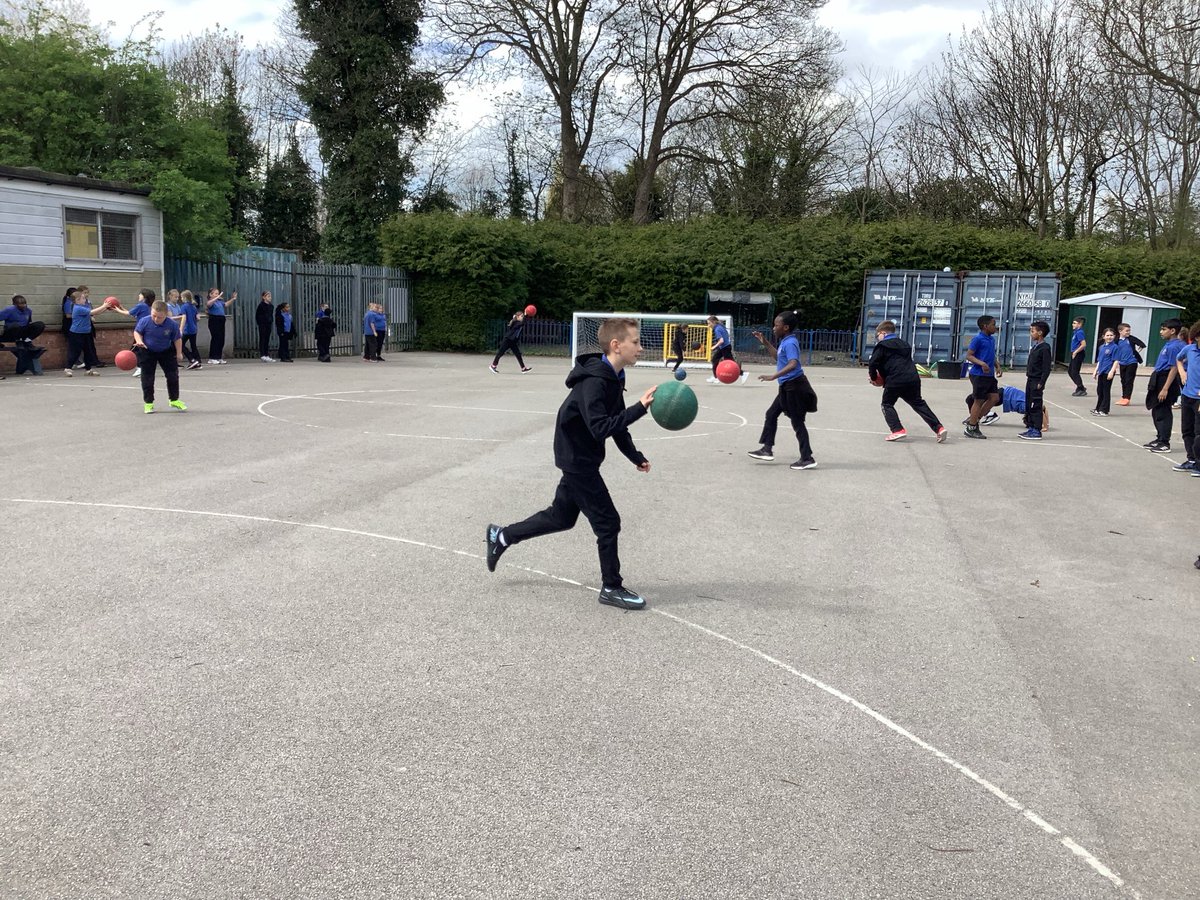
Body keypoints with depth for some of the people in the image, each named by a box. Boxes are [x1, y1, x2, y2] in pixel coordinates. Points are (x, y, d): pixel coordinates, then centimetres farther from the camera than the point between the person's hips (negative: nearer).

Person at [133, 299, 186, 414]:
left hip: (166, 352, 1)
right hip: (147, 352, -1)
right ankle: (148, 403, 13)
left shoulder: (172, 324, -22)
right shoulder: (144, 321, -23)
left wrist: (179, 353, -6)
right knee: (147, 378, 1)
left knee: (173, 376, 5)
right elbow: (137, 332, -6)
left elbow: (177, 339, -8)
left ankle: (174, 400, 21)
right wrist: (139, 341, -25)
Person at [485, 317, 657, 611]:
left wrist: (635, 456, 11)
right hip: (578, 460, -10)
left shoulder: (613, 377, 4)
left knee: (561, 517, 20)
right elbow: (601, 428, -34)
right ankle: (612, 588, 11)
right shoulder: (593, 382, -26)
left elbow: (615, 422, 14)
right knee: (607, 522, -3)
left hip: (580, 459, 10)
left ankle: (502, 536, 35)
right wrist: (640, 408, -37)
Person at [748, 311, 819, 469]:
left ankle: (807, 459, -1)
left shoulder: (790, 343, -18)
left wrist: (774, 376, -39)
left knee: (797, 421, -6)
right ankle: (767, 449, 24)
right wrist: (766, 343, 24)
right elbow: (780, 357, 30)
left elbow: (793, 364, -33)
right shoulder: (785, 342, 12)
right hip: (787, 387, 10)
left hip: (794, 386, -10)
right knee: (771, 414, 17)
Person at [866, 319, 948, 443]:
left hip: (895, 380, -6)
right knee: (919, 404, 14)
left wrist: (873, 376, 12)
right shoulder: (903, 344, 25)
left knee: (887, 404, 10)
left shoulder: (882, 346, 1)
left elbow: (873, 363, -6)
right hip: (913, 378, 7)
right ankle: (939, 428, 8)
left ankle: (898, 430, -5)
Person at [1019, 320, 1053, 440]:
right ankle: (1030, 428, 20)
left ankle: (1037, 431, -1)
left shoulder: (1044, 348, -14)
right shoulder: (1035, 347, 14)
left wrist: (1041, 383, -19)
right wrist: (1028, 378, 17)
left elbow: (1047, 368, -17)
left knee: (1035, 406, -5)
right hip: (1030, 380, 9)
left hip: (1037, 382, -9)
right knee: (1028, 406, 12)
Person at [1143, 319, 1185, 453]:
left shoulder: (1174, 347, -17)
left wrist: (1165, 389, -23)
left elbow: (1174, 369, -20)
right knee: (1156, 411, 18)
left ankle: (1165, 444, 5)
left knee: (1163, 413, -3)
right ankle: (1160, 439, 30)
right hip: (1159, 380, 10)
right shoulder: (1168, 344, 12)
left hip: (1167, 380, -10)